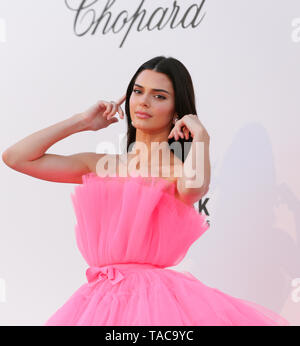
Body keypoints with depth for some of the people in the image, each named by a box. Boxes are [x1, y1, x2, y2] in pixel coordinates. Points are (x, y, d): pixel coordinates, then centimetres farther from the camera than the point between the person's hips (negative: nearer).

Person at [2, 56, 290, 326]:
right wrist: (82, 122, 11)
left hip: (155, 298, -3)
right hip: (97, 299, 3)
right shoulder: (100, 166, 13)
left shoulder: (179, 171, 1)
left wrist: (200, 135, -9)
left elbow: (192, 189, -27)